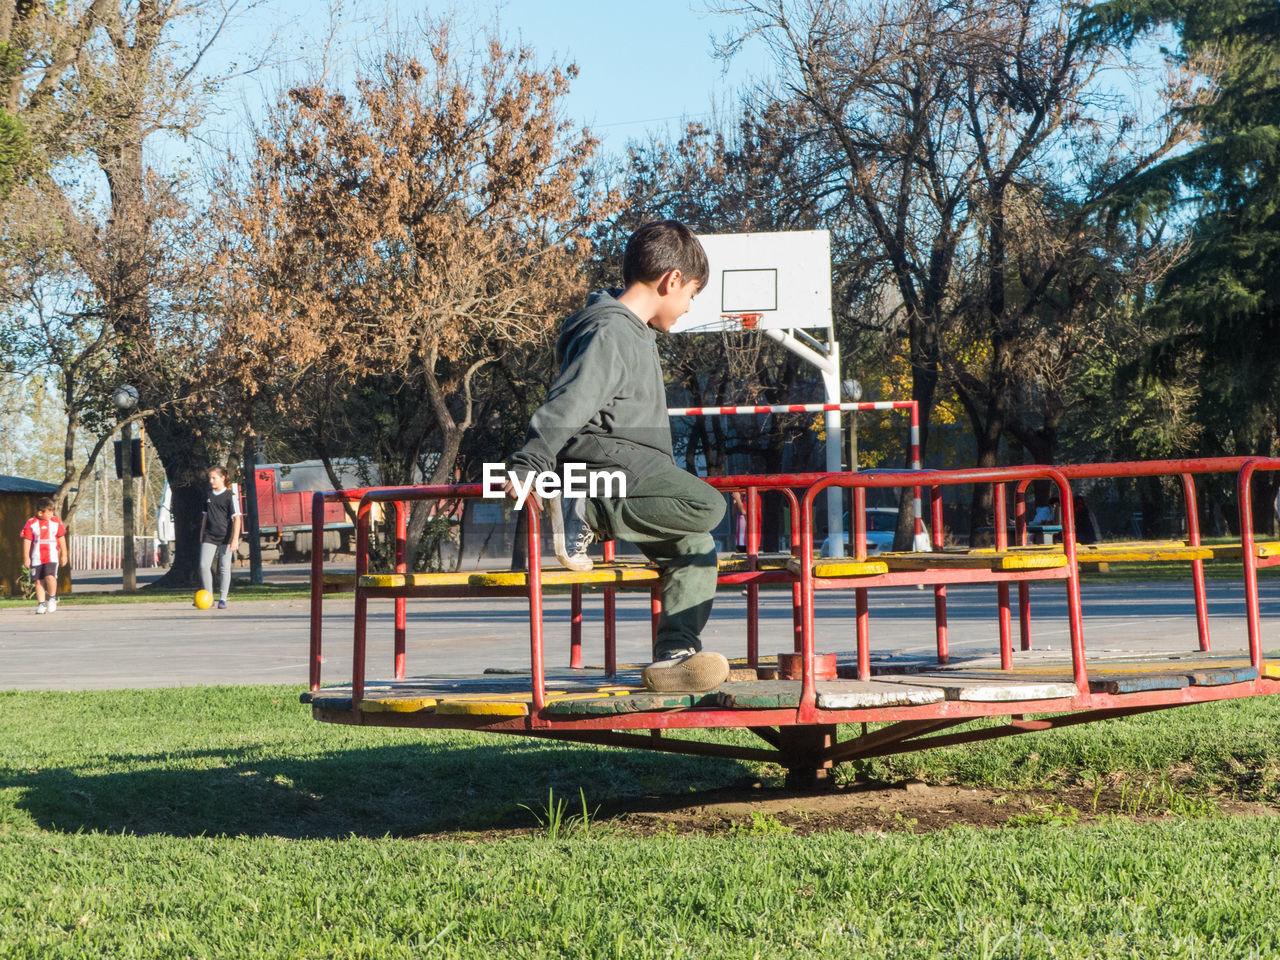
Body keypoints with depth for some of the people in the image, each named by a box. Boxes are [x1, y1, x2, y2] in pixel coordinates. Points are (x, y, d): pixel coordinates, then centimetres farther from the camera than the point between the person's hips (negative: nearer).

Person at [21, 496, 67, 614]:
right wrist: (26, 557, -3)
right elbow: (26, 541, 1)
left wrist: (64, 554, 15)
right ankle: (41, 604, 9)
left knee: (50, 576, -19)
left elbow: (61, 539, 14)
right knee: (39, 581, 0)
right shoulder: (31, 524, -1)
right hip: (36, 558, 0)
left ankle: (52, 598, 3)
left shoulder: (56, 522, 6)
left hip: (52, 556, 0)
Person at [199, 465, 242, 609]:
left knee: (224, 568, 1)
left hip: (225, 538, -4)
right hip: (209, 537, 4)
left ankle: (222, 599, 9)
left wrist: (235, 539, -17)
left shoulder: (230, 496, -5)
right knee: (203, 565, -8)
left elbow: (236, 518, -9)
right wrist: (201, 536, 20)